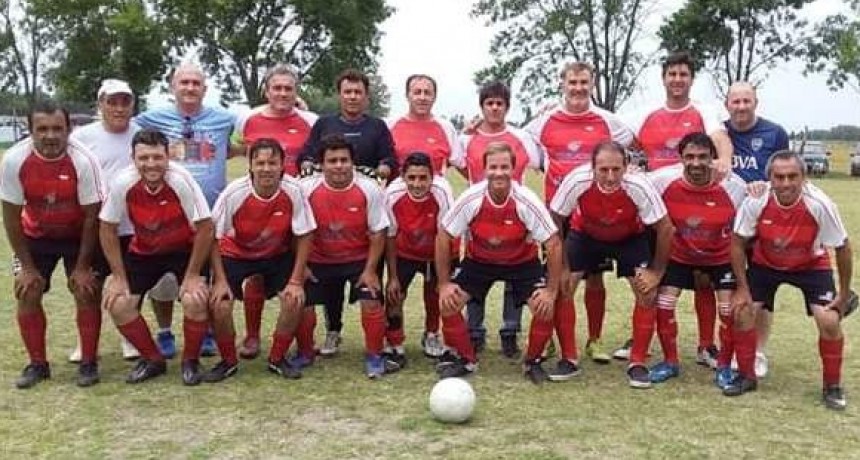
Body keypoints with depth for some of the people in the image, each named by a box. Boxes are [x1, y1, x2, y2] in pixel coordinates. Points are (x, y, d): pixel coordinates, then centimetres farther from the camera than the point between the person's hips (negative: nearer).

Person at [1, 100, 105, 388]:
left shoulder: (83, 161, -29)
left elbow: (92, 217, -19)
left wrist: (82, 267, -15)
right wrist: (27, 266, -10)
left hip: (79, 235, -2)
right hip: (36, 235, 2)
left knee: (86, 293, -9)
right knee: (26, 294, -3)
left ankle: (89, 363, 6)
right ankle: (37, 364, 12)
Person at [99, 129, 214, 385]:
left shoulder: (181, 180, -28)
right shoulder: (123, 183, -22)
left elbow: (205, 228, -21)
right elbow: (107, 229, -8)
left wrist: (192, 275, -17)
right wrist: (119, 277, -9)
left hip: (185, 249, -3)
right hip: (144, 251, 3)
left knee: (195, 301, -25)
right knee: (117, 304, -12)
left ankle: (191, 361, 3)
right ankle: (152, 359, 11)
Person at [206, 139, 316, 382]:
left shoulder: (293, 191, -25)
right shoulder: (234, 193, -27)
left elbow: (303, 236, -14)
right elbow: (213, 237, -16)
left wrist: (296, 281, -16)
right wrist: (221, 280, -18)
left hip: (278, 254, 1)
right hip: (235, 253, -1)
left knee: (294, 299, -18)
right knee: (219, 304, -18)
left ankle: (277, 358, 6)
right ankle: (228, 361, 8)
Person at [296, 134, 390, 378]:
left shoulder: (369, 189, -17)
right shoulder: (306, 188, -15)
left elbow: (378, 233, -10)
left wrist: (370, 270, -12)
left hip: (360, 259, -1)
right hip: (318, 260, 1)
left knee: (372, 302, -14)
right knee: (302, 303, -4)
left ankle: (374, 356, 9)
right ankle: (305, 353, 23)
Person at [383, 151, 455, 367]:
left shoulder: (442, 192, -34)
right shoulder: (392, 194, -28)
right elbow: (389, 238, -15)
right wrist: (393, 277, -11)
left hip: (436, 253, -1)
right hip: (404, 253, 1)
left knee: (436, 292, 4)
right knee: (394, 294, -8)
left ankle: (431, 335, 33)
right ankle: (394, 347, 7)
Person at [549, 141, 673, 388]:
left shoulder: (639, 186, -35)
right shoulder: (577, 181, -34)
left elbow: (664, 228, -20)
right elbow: (554, 221, -18)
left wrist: (657, 272, -14)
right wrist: (562, 267, -15)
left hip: (631, 237, 0)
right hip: (585, 234, 1)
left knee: (647, 293, -12)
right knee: (561, 288, -12)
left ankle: (637, 363, 4)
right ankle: (568, 360, 4)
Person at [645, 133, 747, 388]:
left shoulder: (733, 186, -24)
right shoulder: (663, 180, -26)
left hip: (723, 256, -1)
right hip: (679, 254, 1)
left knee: (729, 310, -9)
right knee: (663, 304, -6)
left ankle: (724, 366, 16)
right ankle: (670, 362, 16)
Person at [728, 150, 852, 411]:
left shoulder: (820, 204, -30)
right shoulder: (755, 202, -28)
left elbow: (842, 247, -15)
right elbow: (738, 243, -12)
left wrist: (844, 293, -7)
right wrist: (743, 288, -11)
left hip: (811, 265, -1)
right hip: (765, 263, 1)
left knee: (829, 321, -15)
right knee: (742, 311, -10)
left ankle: (832, 387, 9)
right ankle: (746, 377, 12)